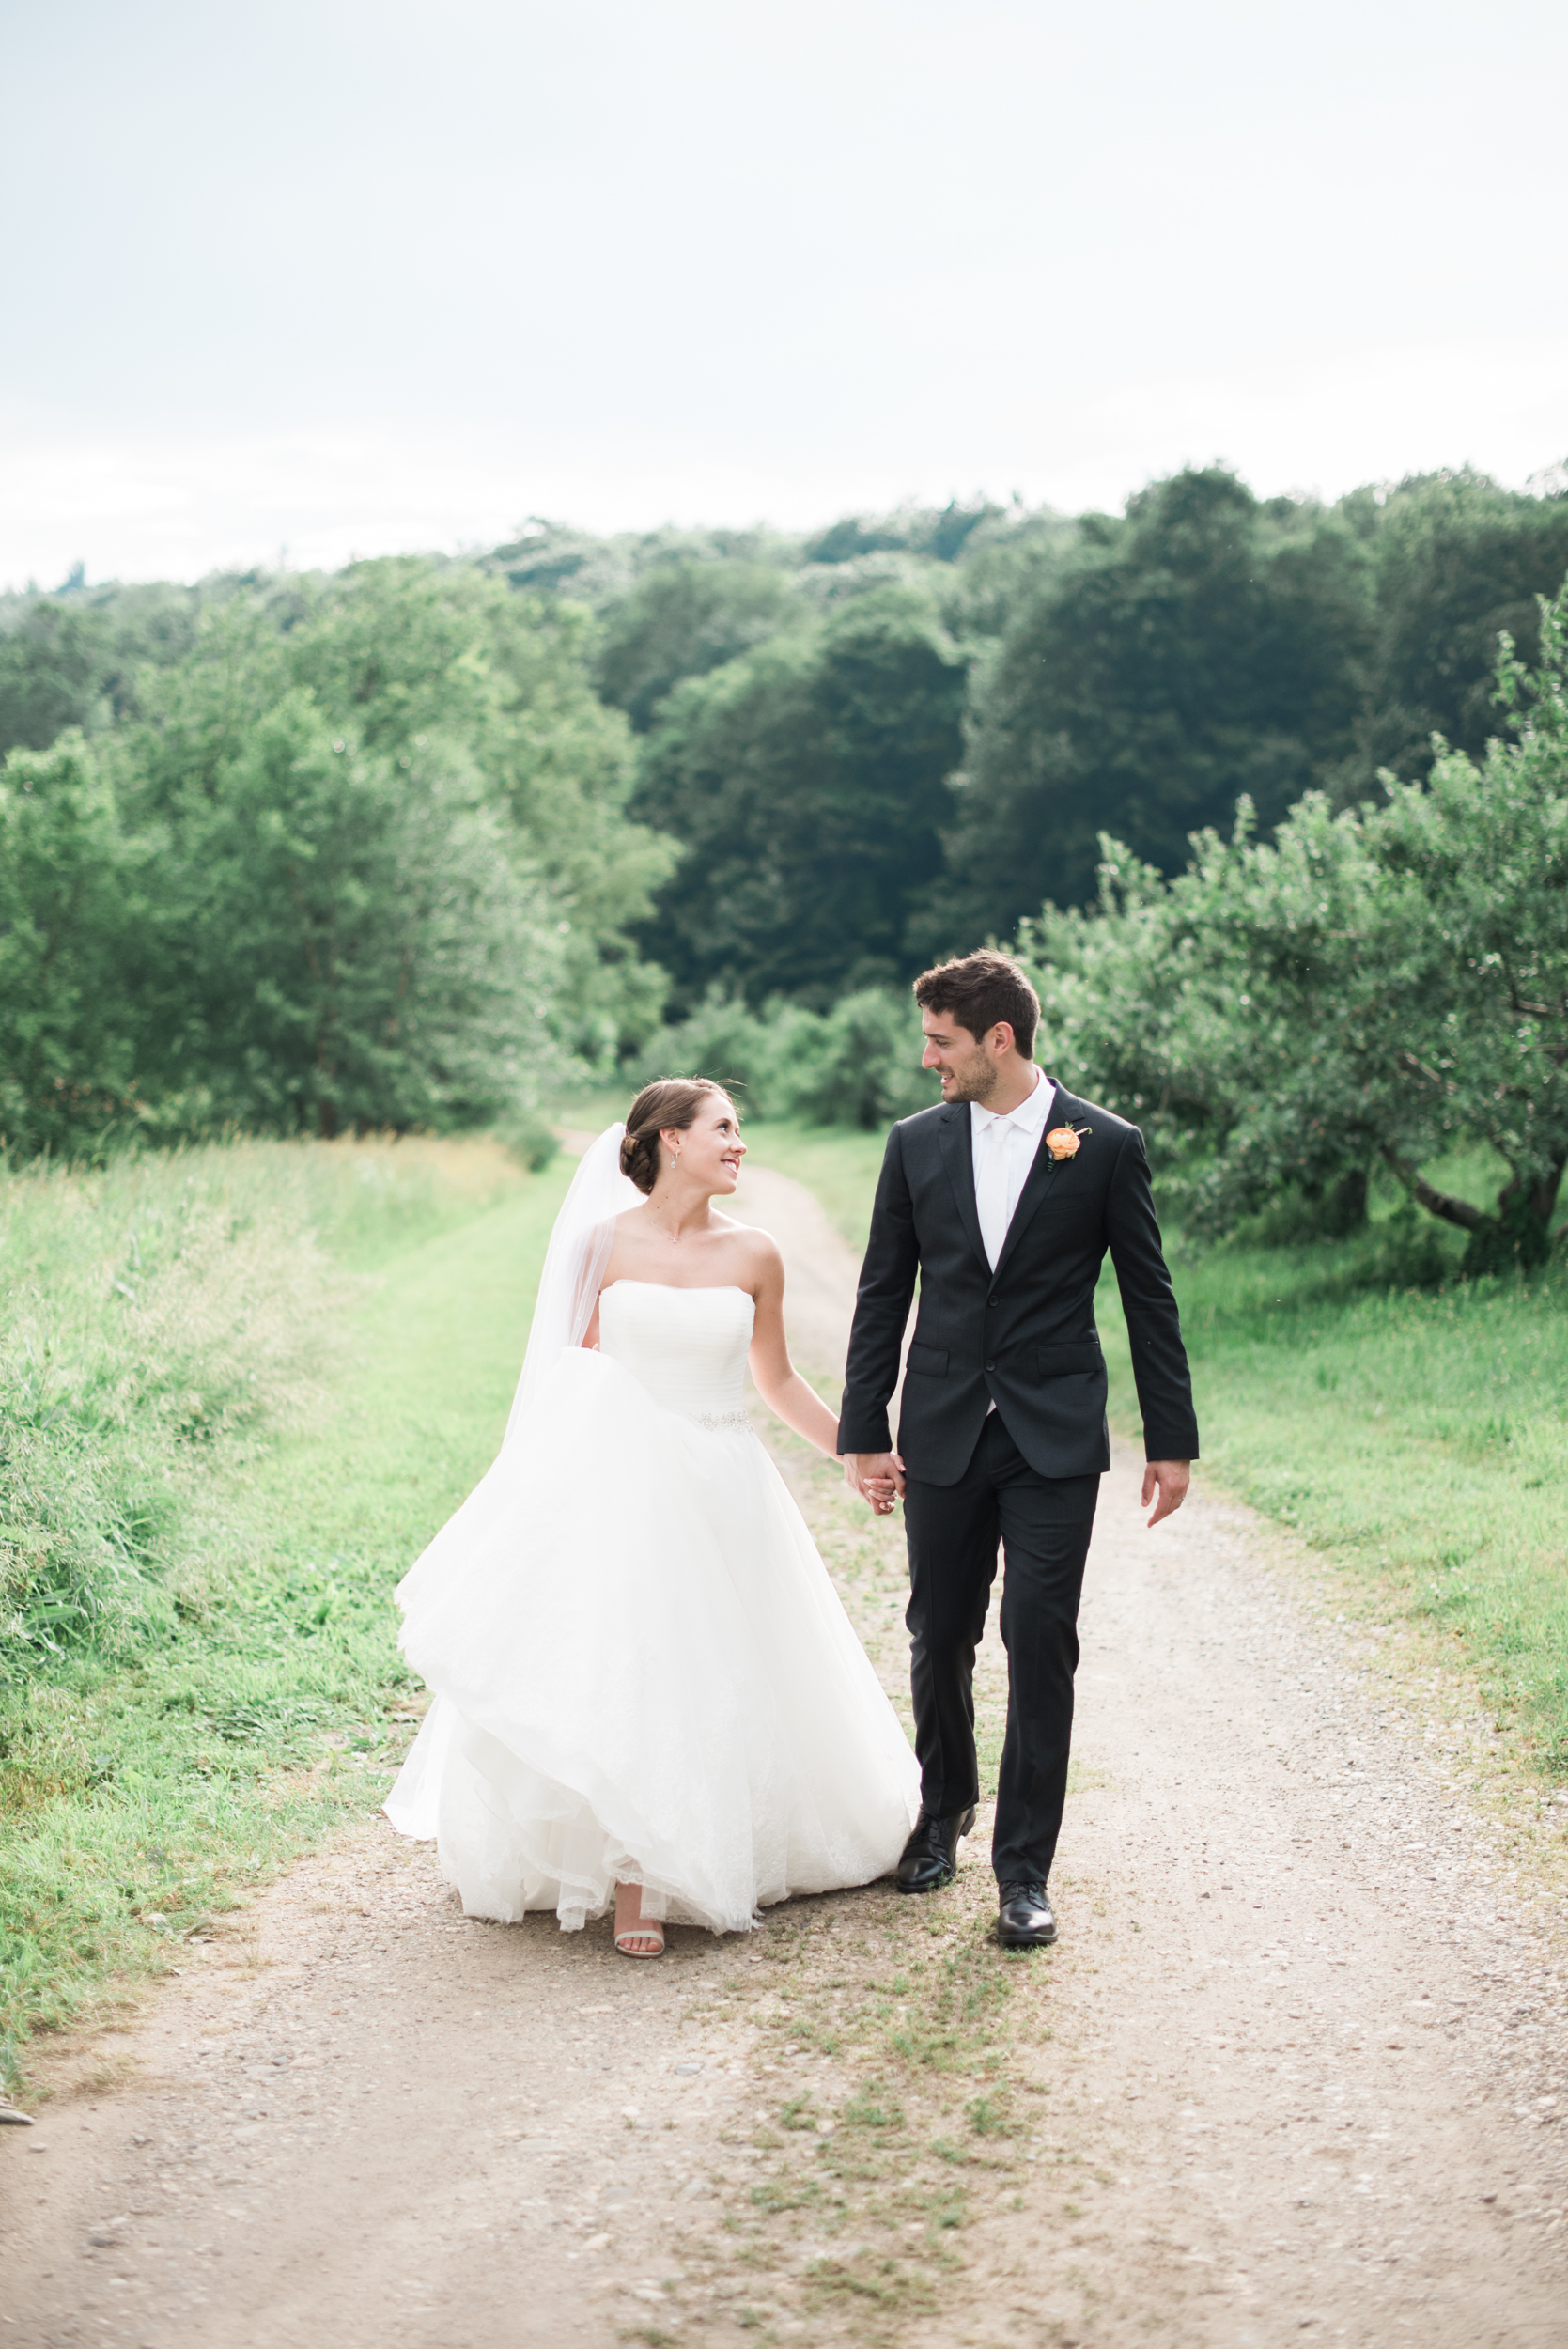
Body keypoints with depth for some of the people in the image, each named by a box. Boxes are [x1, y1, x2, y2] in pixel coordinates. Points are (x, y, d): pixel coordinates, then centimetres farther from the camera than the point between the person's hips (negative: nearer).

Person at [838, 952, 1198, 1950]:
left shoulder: (1106, 1145, -2)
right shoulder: (917, 1143, 5)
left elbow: (1150, 1298, 2)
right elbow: (883, 1295, 9)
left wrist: (1173, 1440, 2)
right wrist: (864, 1431, 6)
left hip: (1055, 1441, -3)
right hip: (943, 1436, 3)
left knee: (1041, 1644, -7)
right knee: (939, 1640, 10)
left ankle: (1025, 1869, 2)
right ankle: (946, 1807, 35)